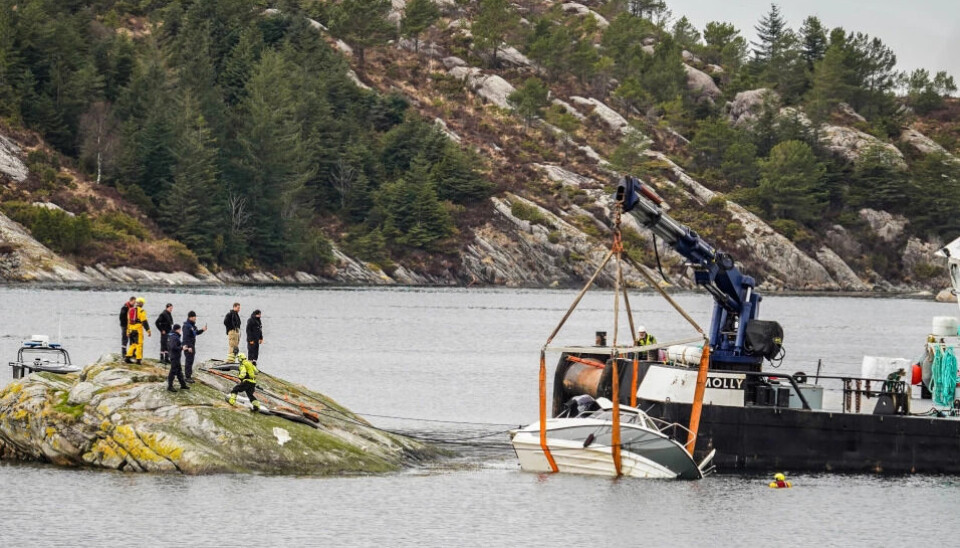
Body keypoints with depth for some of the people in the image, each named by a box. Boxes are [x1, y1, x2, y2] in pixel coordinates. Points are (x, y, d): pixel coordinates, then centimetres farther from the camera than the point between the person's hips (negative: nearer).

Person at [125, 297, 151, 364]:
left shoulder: (131, 310, 13)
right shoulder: (141, 311, -8)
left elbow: (128, 321, 18)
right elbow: (144, 321, -13)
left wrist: (128, 331, 24)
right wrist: (148, 331, -11)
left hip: (131, 330, 6)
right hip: (138, 330, -6)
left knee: (132, 344, 16)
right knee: (139, 344, -2)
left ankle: (128, 357, 8)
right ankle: (138, 359, -4)